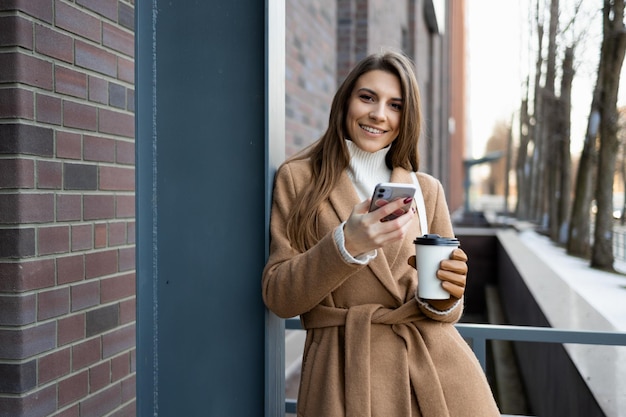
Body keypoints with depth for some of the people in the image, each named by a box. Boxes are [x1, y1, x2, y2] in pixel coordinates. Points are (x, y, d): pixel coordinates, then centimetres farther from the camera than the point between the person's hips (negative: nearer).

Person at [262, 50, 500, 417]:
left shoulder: (428, 189, 8)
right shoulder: (298, 178, 1)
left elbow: (445, 310, 11)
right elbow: (279, 296, -6)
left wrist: (445, 297, -12)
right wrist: (347, 244, -20)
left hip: (435, 361, 3)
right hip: (346, 368, -2)